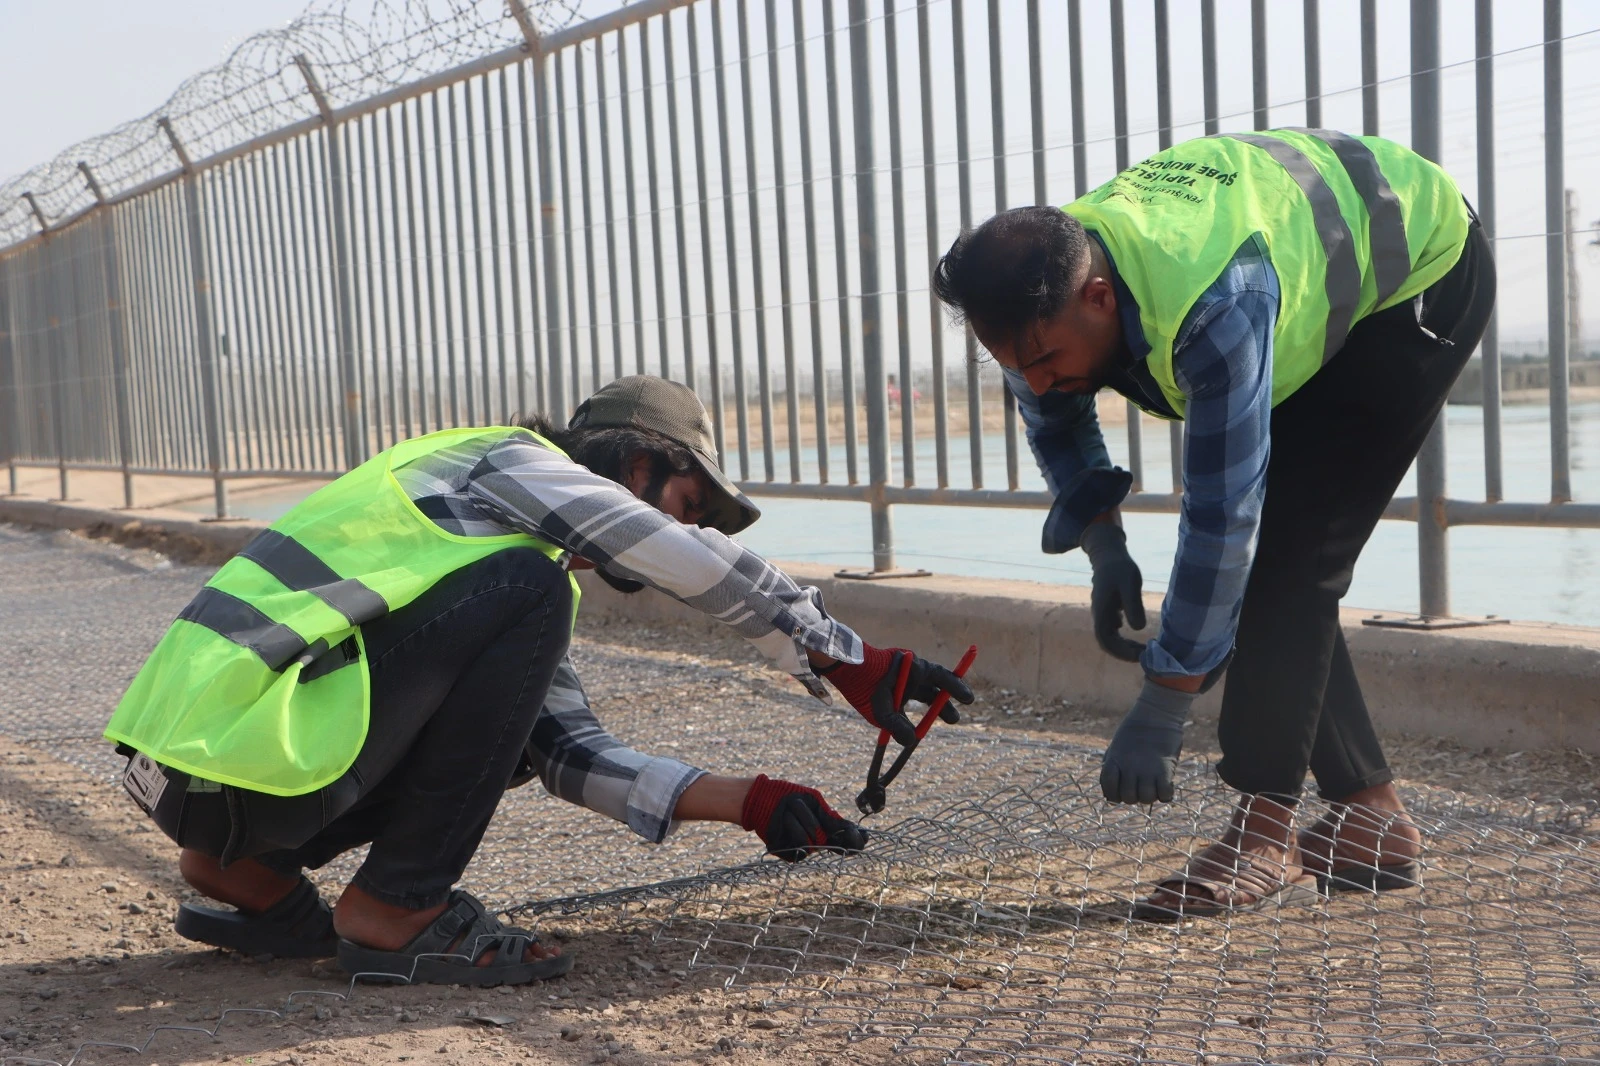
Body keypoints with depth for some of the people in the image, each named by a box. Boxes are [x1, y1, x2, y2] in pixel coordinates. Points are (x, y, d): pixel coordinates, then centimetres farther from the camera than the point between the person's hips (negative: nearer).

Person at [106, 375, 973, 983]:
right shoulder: (512, 463, 0)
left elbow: (569, 748, 18)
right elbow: (705, 568, -10)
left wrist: (746, 802, 10)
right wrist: (853, 664, -2)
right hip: (237, 742, -10)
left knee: (512, 724, 18)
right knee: (527, 592, -13)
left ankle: (248, 871, 15)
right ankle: (392, 912, -9)